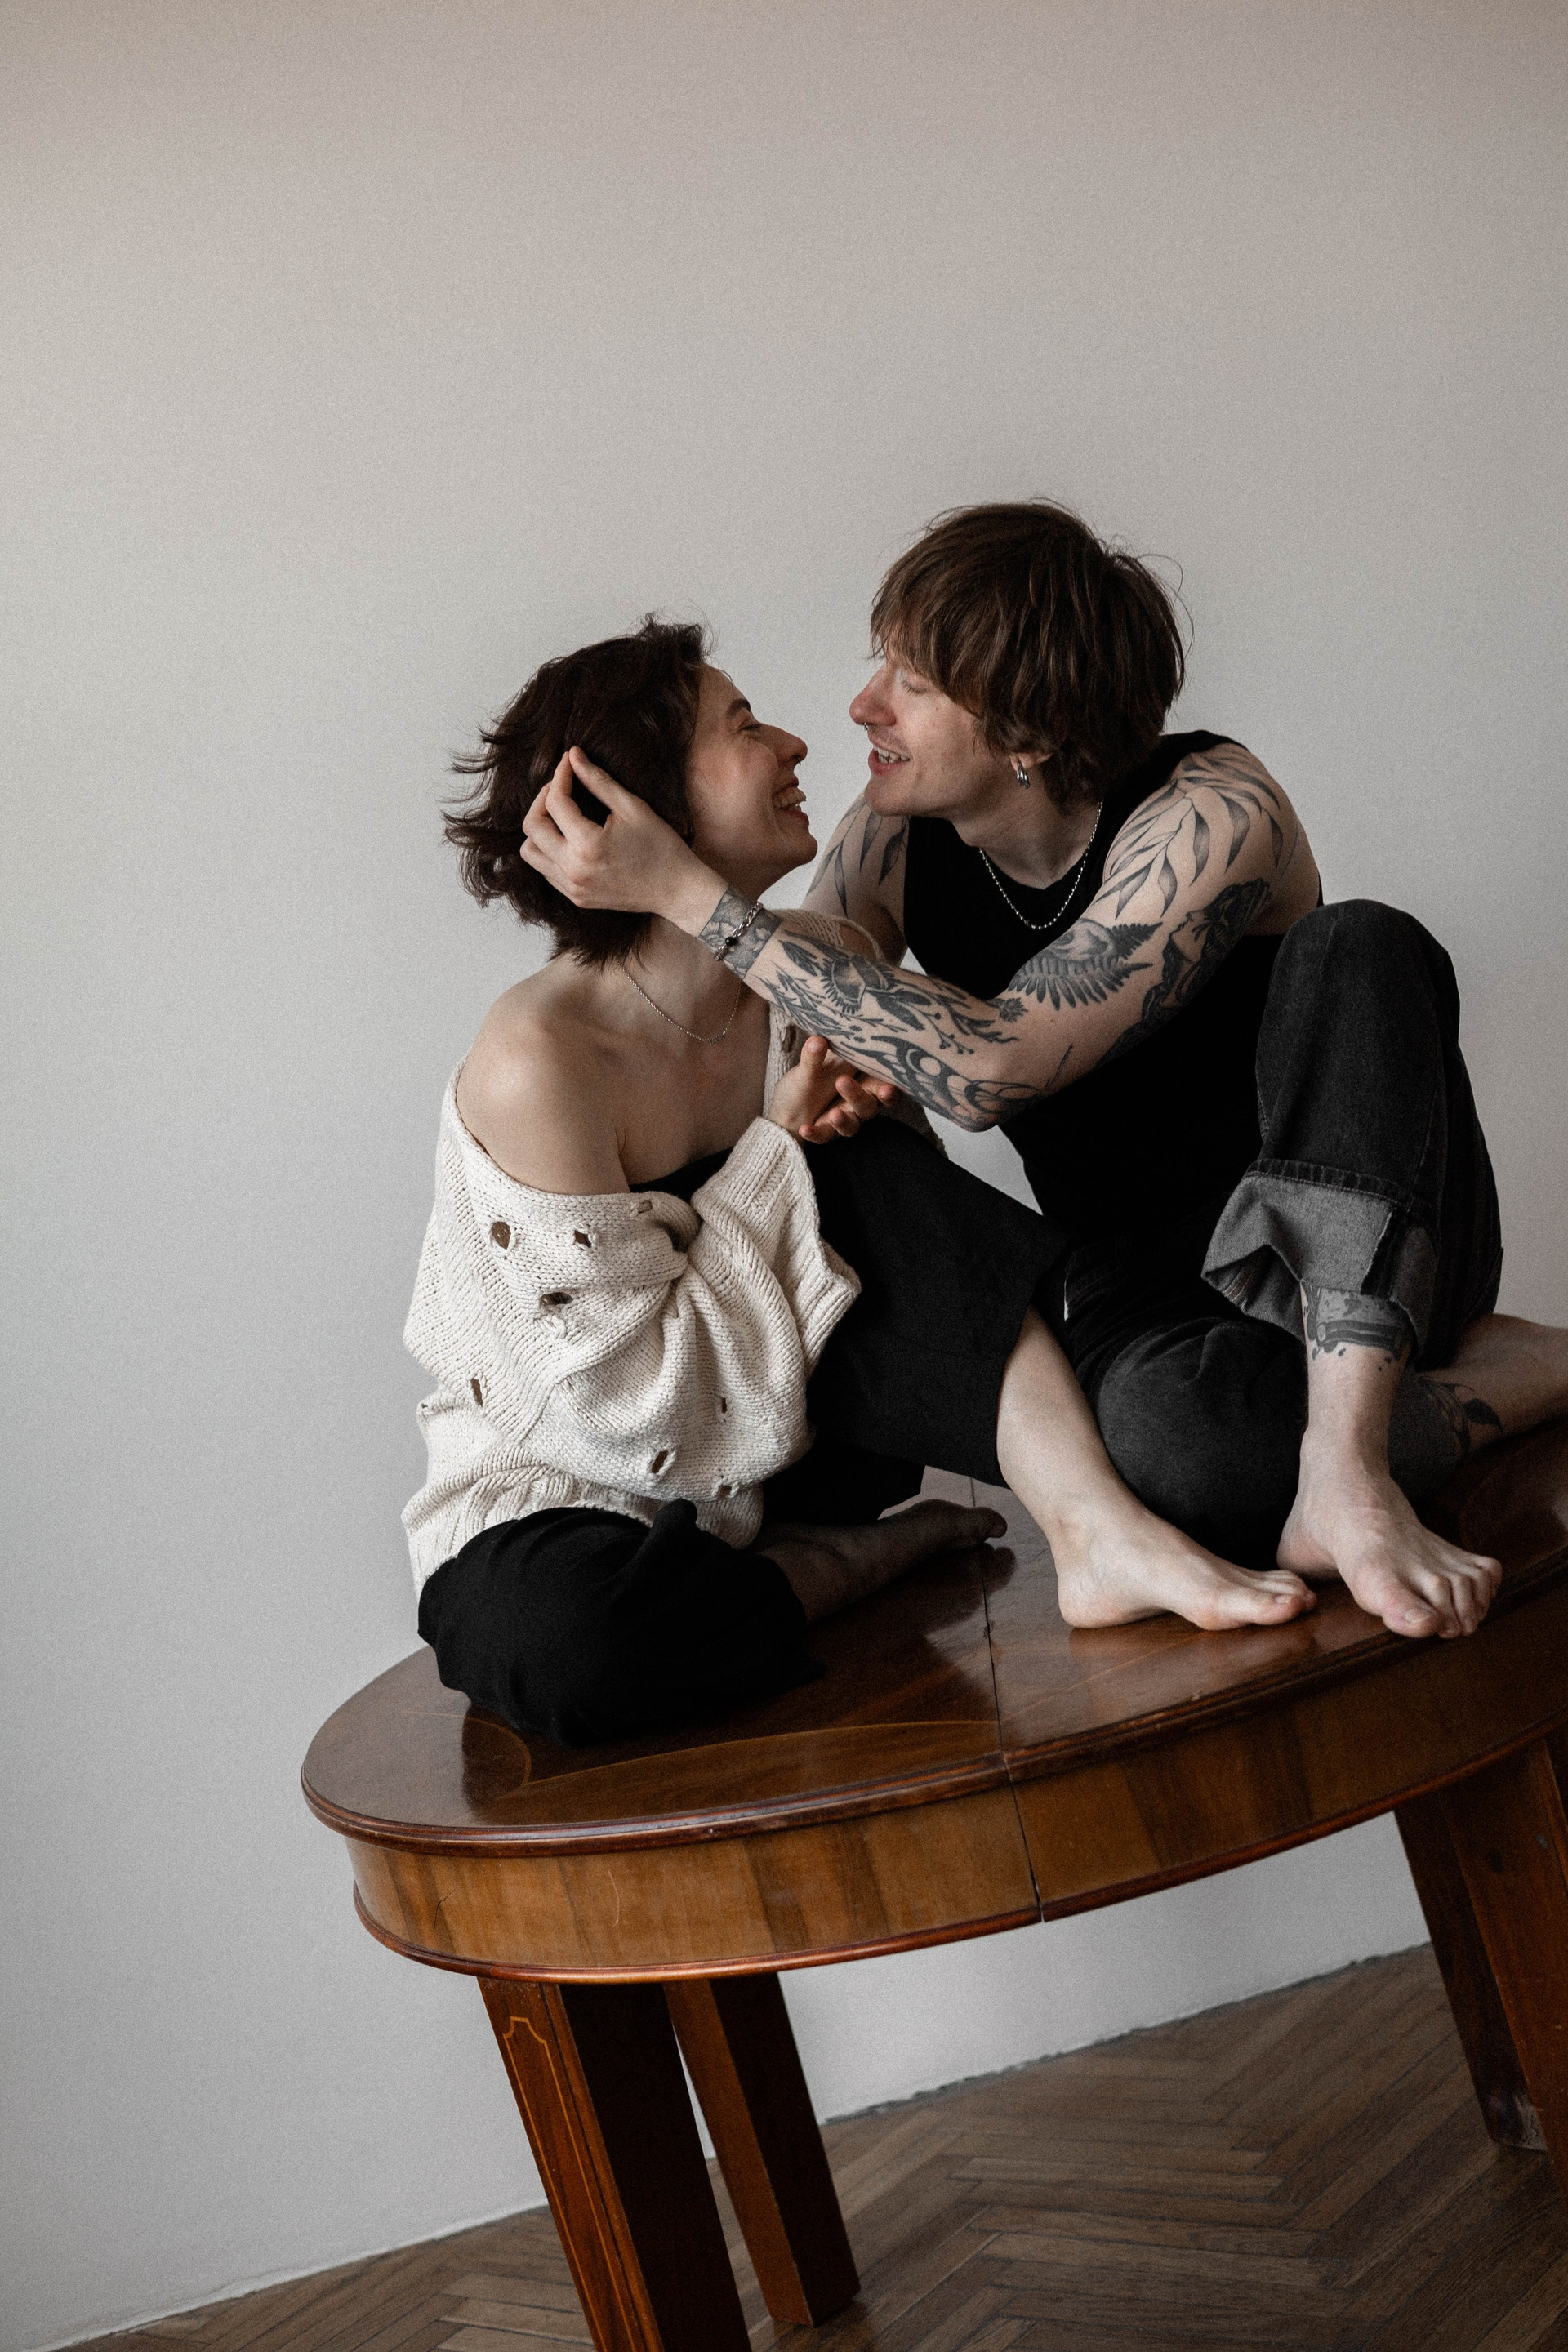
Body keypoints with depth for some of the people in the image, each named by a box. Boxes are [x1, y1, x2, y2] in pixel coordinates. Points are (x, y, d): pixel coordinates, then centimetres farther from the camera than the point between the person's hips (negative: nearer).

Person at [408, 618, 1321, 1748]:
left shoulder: (826, 968, -4)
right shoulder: (537, 1062, -24)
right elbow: (632, 1404, -24)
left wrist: (859, 1117, -14)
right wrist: (775, 1155, -20)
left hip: (775, 1454, 5)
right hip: (566, 1496, -5)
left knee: (882, 1180, -20)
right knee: (550, 1642, -40)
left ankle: (1102, 1529, -22)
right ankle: (897, 1548, -17)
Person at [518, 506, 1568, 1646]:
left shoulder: (1212, 815, -21)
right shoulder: (893, 843, -5)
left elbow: (984, 1067, -32)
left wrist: (691, 893, -33)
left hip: (1358, 1250, -2)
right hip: (1146, 1285, 2)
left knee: (1362, 948, -33)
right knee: (1163, 1437, -37)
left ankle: (1346, 1467, -35)